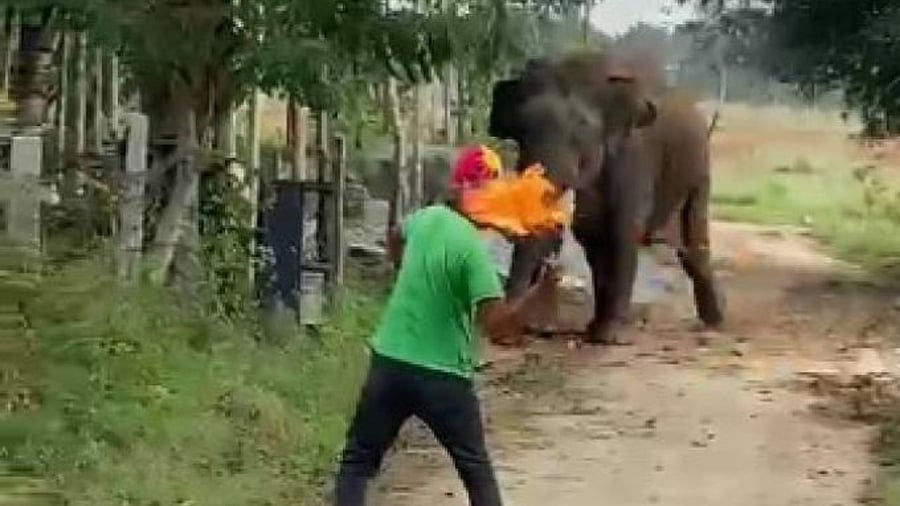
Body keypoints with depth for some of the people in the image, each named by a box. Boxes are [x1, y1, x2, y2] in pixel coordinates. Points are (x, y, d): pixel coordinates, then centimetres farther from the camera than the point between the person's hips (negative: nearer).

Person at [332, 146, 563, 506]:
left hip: (389, 362, 4)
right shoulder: (473, 247, -16)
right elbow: (497, 325, -22)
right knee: (477, 470, 12)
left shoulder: (427, 217, 3)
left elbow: (395, 240, 27)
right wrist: (541, 288, -16)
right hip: (443, 375, -4)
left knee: (357, 462, 10)